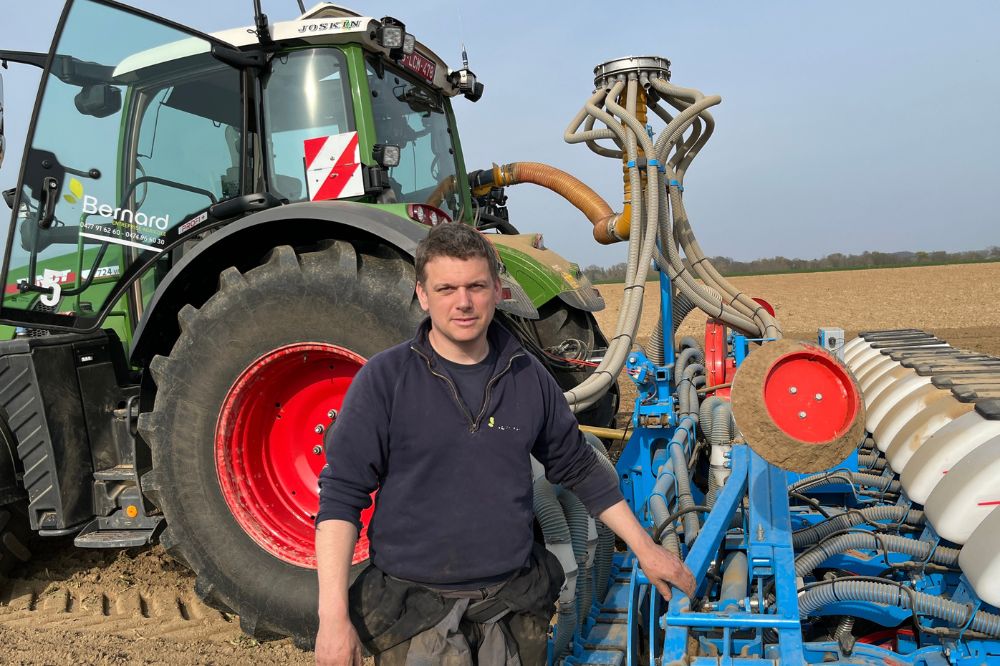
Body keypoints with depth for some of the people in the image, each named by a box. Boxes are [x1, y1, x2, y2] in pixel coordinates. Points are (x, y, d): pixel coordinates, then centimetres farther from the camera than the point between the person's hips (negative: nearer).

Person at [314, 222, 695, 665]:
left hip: (515, 606, 4)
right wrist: (333, 616, -16)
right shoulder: (384, 379, -10)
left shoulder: (530, 378, 0)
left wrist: (645, 549, 12)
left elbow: (580, 470, 11)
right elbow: (341, 495, -11)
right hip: (413, 611, -3)